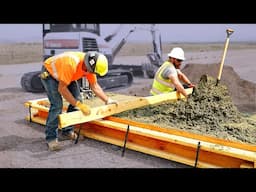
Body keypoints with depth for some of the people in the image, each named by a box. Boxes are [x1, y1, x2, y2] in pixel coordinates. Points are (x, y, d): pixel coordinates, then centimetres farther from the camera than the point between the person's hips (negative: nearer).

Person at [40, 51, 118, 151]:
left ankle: (67, 130, 12)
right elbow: (62, 89, -37)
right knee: (57, 105, -21)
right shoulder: (71, 64, -41)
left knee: (77, 100, -4)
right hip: (49, 73, -7)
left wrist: (107, 100, -8)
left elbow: (94, 85, -4)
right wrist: (79, 105, -35)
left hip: (65, 74, 7)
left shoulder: (89, 65, -18)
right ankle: (51, 138, -9)